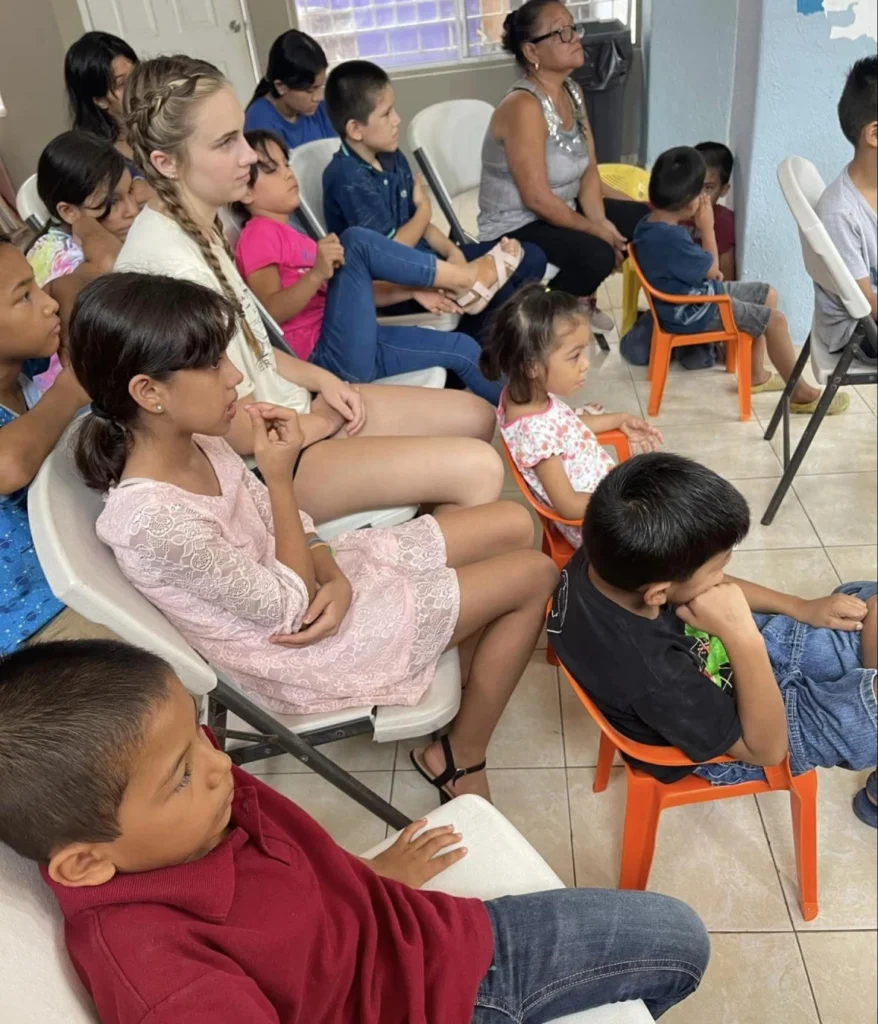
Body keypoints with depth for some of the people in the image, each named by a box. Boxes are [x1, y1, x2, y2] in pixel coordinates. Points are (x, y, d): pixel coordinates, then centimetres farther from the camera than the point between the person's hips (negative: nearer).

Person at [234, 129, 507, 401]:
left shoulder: (291, 236, 26)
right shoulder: (260, 233, -2)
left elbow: (352, 290, 19)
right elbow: (269, 313, -17)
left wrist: (413, 290, 7)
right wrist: (317, 274, -30)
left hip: (357, 346, 9)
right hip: (328, 354, -9)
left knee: (462, 348, 8)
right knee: (356, 241, -19)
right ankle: (463, 277, -6)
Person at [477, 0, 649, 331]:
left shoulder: (572, 92, 4)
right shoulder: (523, 106, -24)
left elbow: (589, 170, 5)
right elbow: (537, 199, -26)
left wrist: (600, 221, -13)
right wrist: (596, 231, -18)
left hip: (562, 210, 9)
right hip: (516, 227, -9)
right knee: (596, 254, -31)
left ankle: (579, 298, 19)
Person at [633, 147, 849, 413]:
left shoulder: (651, 223, -1)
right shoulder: (669, 239, -33)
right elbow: (712, 269, -17)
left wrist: (709, 272, 2)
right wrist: (706, 226, -10)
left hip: (697, 293, 10)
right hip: (692, 312, -10)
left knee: (768, 294, 16)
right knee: (774, 320, -9)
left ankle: (755, 375, 25)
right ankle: (802, 394, 7)